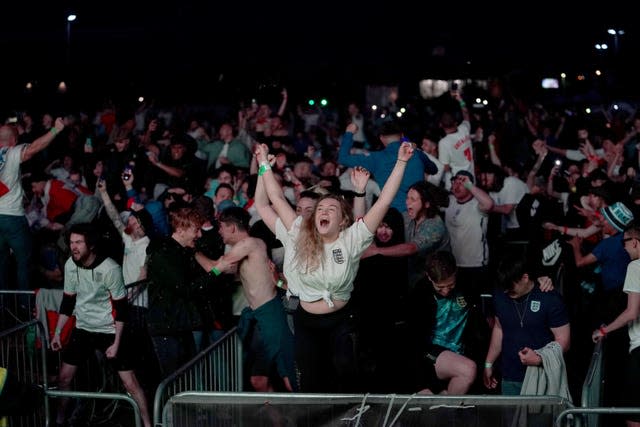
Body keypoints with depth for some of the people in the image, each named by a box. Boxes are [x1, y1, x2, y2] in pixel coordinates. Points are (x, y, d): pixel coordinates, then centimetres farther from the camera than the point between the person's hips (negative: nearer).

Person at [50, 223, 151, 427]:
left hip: (109, 331, -5)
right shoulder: (70, 265, -5)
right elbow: (68, 301, 8)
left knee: (130, 383, -6)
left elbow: (121, 308, -15)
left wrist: (116, 343, -17)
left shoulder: (110, 269, -21)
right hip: (82, 328, 5)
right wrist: (57, 333, 6)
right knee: (63, 377, 5)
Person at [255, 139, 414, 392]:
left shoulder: (351, 239, -10)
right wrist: (264, 165, -3)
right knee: (311, 380, 10)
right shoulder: (299, 236, -6)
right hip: (306, 320, 2)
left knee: (344, 369, -22)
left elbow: (384, 202, -15)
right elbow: (276, 199, -3)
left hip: (341, 320, -2)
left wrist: (401, 162, -20)